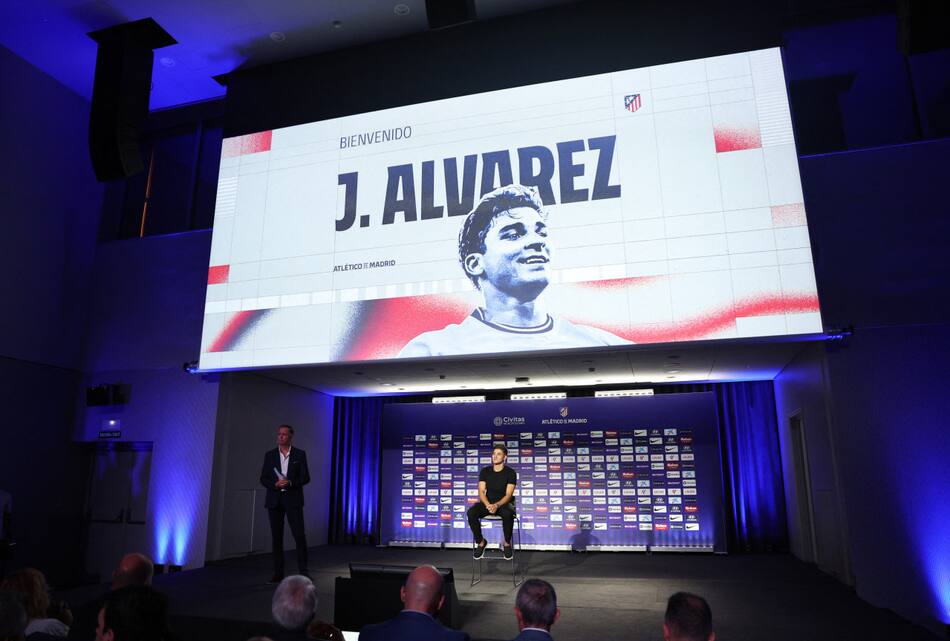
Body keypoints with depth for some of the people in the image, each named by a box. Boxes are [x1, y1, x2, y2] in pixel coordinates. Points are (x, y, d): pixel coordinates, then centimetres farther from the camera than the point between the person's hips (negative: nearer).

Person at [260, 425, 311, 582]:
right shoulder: (270, 455, 7)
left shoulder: (300, 454, 2)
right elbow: (263, 479, 5)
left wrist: (290, 483, -17)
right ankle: (278, 572, 14)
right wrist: (275, 484, -14)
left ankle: (303, 570, 2)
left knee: (299, 535, -8)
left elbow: (305, 478, -1)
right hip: (274, 500, 2)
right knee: (276, 537, 5)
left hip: (293, 500, -2)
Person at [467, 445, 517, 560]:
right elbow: (481, 492, -5)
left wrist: (497, 505, -33)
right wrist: (488, 505, -25)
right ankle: (481, 542, -5)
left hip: (504, 503, -3)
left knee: (508, 514, -39)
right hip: (488, 503, 3)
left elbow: (508, 495, -14)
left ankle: (507, 543, -13)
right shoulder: (485, 471, 2)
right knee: (471, 513, -28)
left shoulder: (510, 472, -7)